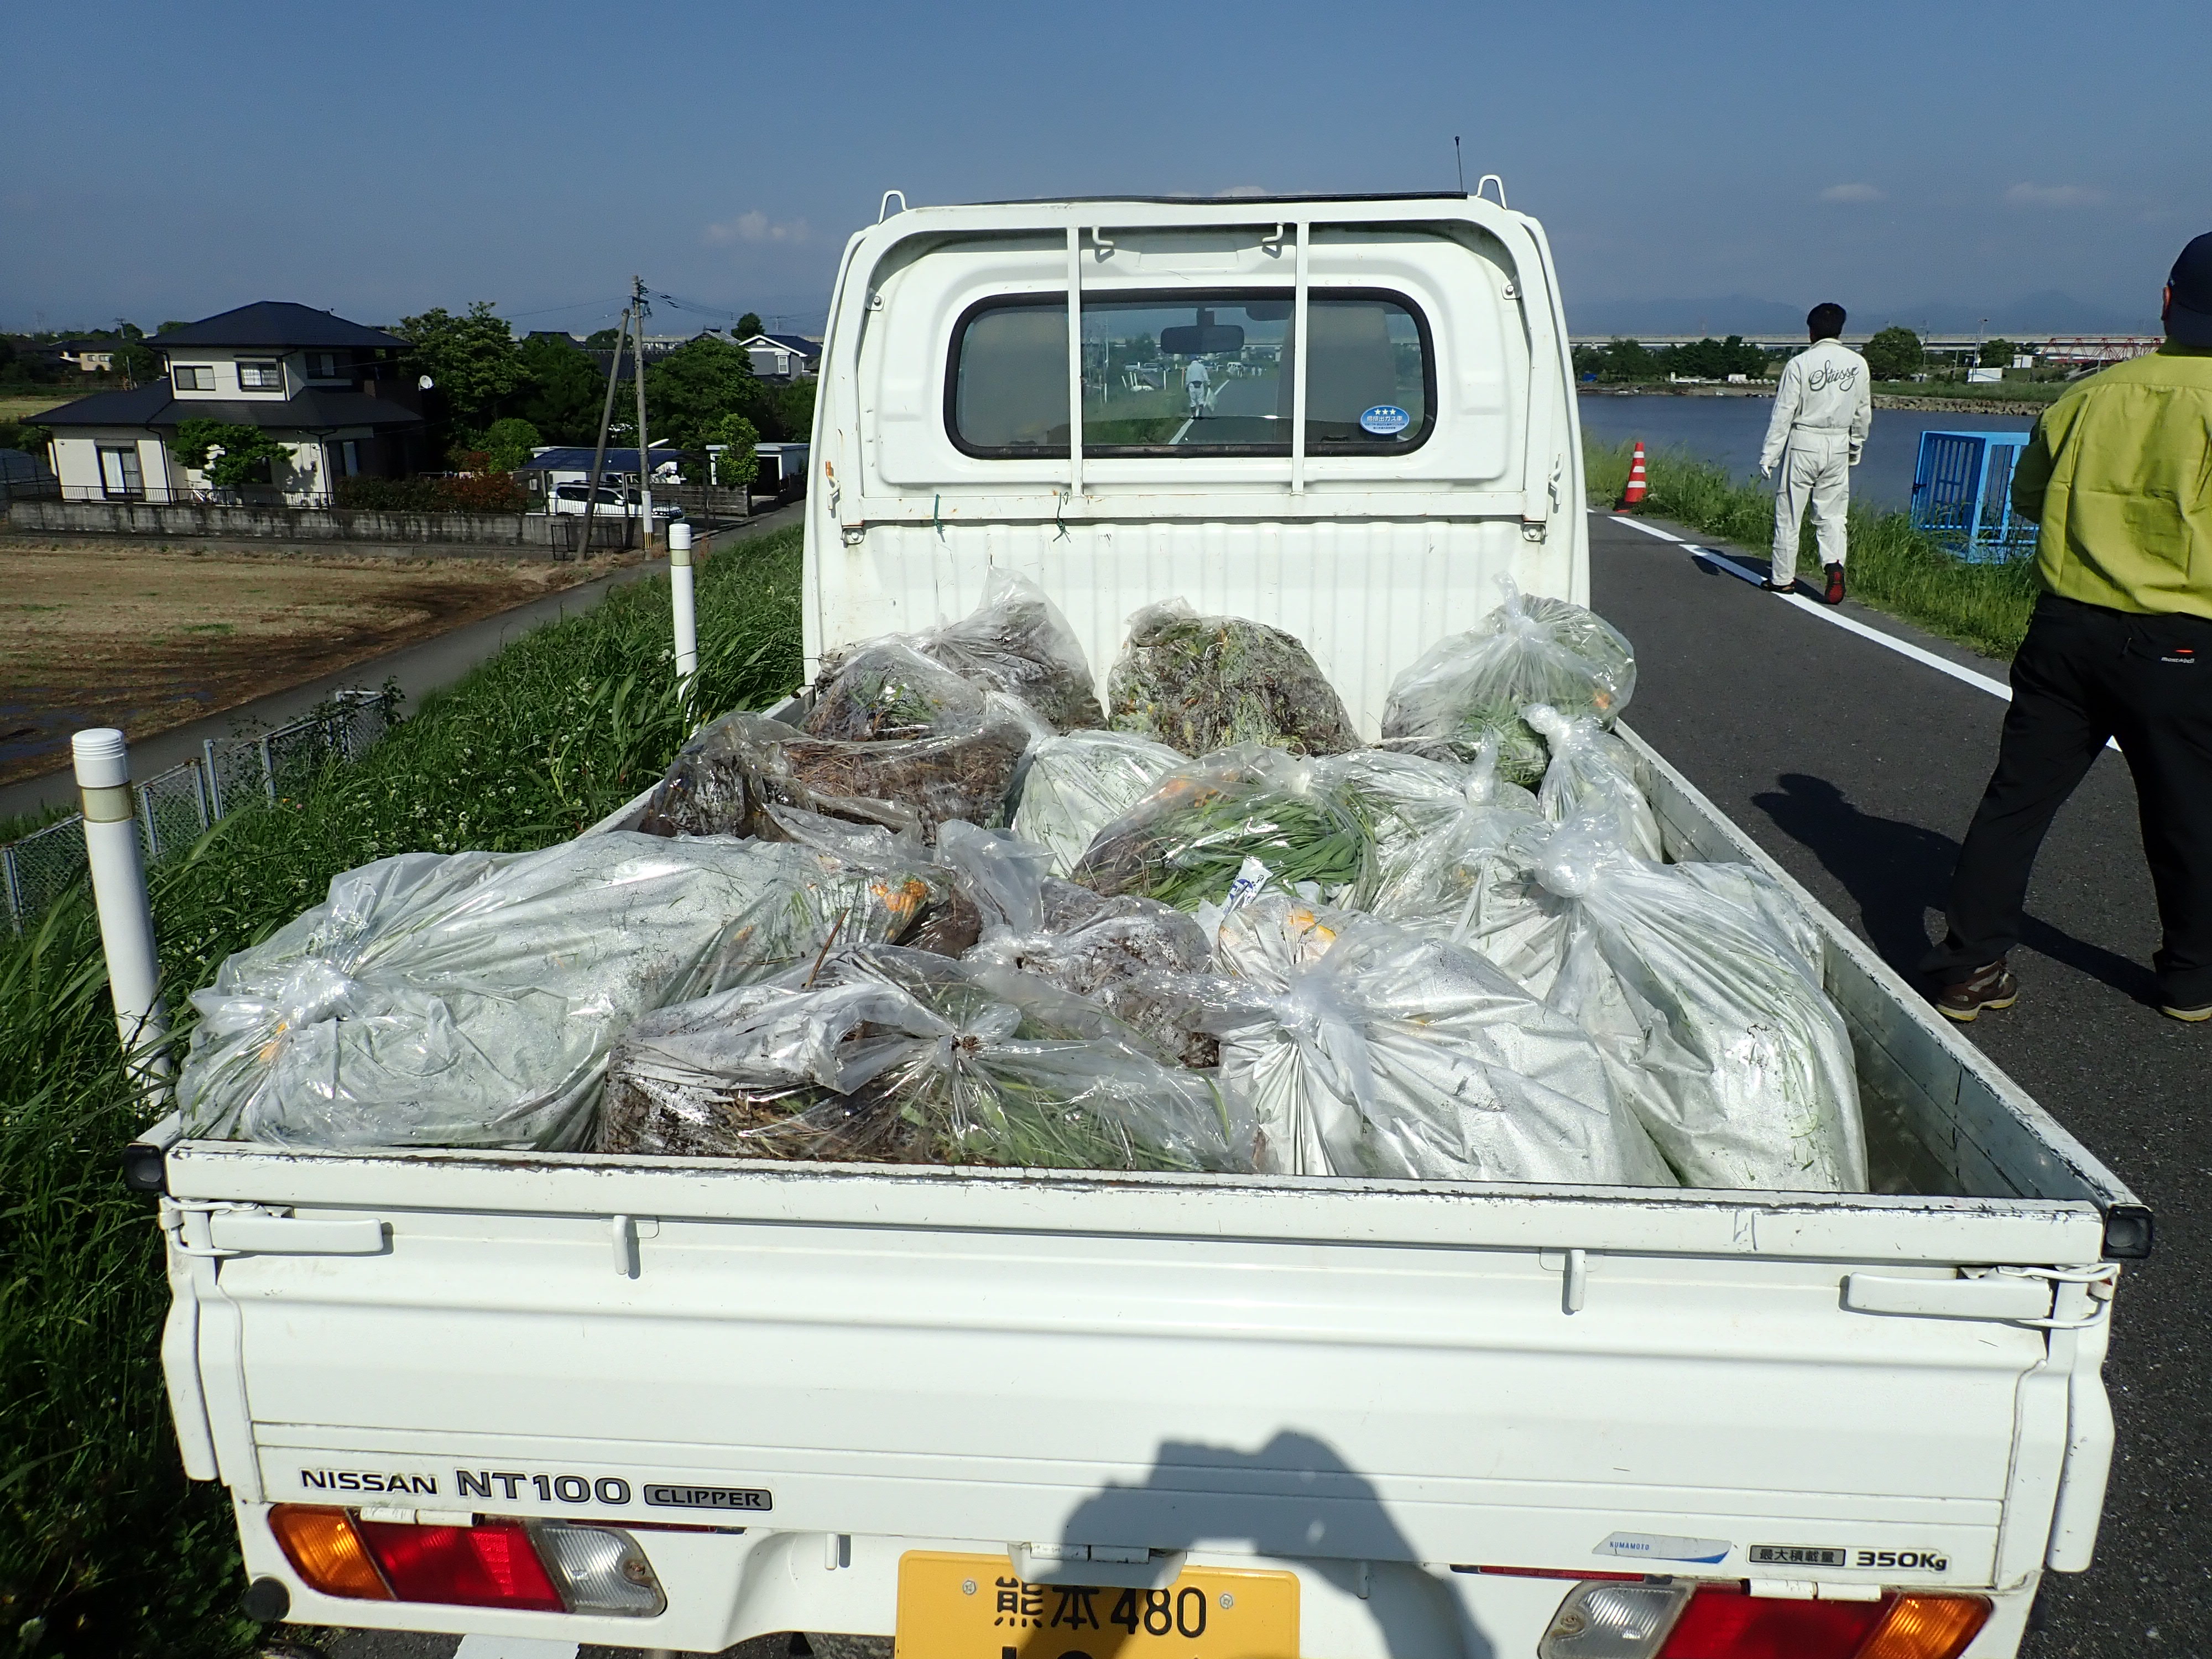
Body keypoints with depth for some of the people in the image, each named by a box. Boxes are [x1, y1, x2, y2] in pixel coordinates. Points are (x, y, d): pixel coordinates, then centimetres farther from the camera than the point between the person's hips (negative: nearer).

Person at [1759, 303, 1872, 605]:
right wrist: (1857, 446, 27)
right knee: (1831, 514, 9)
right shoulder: (1858, 364, 5)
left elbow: (1783, 413, -10)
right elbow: (1863, 413, 13)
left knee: (1789, 513, 6)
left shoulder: (1800, 364, -9)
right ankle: (1834, 564, -15)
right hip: (1839, 445, 4)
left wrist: (1769, 455, -7)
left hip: (1803, 443, -4)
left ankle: (1783, 578, 12)